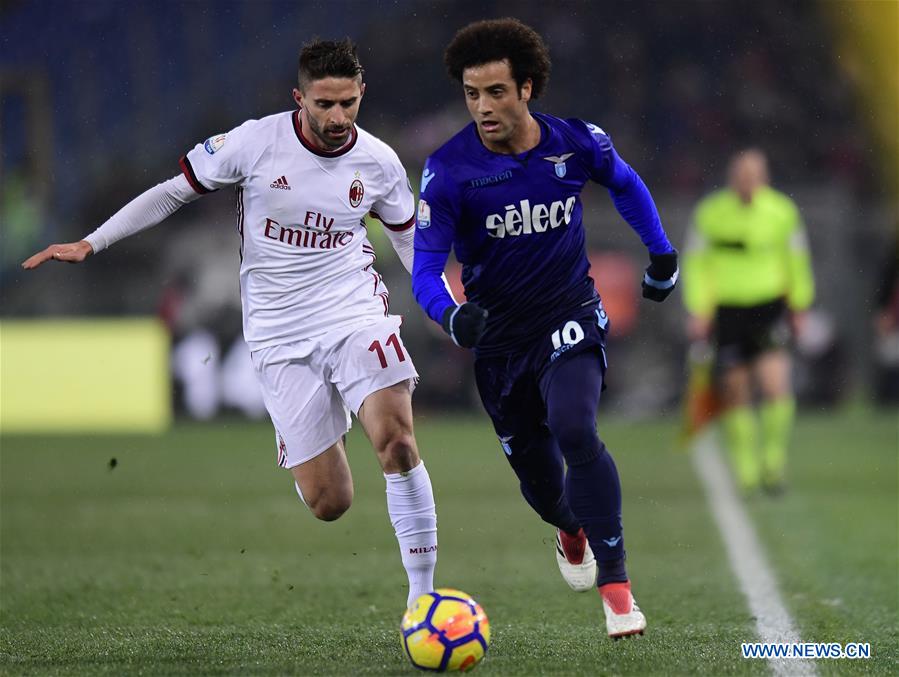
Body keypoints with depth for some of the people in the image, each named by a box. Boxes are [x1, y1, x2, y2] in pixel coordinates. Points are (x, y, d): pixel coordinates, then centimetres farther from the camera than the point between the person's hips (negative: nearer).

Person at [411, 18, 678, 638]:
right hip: (499, 335, 1)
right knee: (533, 469, 12)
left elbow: (625, 184, 12)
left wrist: (662, 252, 13)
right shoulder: (449, 170, -18)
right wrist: (452, 314, -39)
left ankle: (615, 582, -19)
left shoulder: (577, 143, -12)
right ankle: (571, 530, 50)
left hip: (571, 319, -1)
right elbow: (426, 266, -19)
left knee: (574, 430, -27)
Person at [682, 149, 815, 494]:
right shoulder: (709, 213, -3)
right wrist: (698, 311, -2)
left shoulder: (782, 212, -1)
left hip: (770, 307, -1)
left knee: (776, 385, -17)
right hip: (725, 309, 1)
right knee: (734, 393, 2)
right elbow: (695, 263, 4)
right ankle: (746, 467, 18)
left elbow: (797, 260, 11)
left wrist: (798, 306, 16)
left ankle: (774, 459, 1)